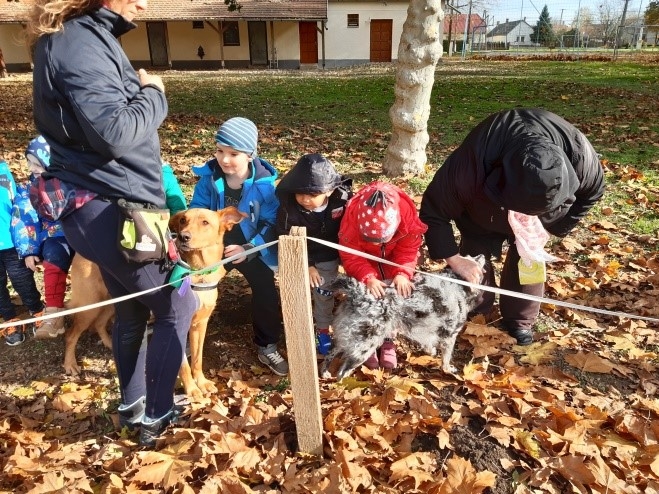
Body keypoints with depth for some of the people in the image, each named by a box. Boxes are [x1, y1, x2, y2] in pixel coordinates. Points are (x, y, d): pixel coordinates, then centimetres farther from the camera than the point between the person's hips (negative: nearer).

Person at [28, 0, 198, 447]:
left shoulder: (86, 37, 15)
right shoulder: (79, 44, -17)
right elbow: (114, 134, -26)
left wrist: (140, 92, 2)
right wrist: (153, 95, -11)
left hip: (103, 206, 10)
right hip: (110, 208, -10)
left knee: (131, 310, 20)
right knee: (178, 306, 2)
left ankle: (132, 405, 37)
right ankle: (156, 416, 16)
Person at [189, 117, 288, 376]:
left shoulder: (264, 182, -19)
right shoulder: (208, 176, -14)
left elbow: (270, 223, -15)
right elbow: (196, 210, -6)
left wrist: (248, 248, -26)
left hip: (253, 249, -1)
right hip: (215, 246, 2)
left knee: (267, 296, -1)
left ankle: (267, 347, 22)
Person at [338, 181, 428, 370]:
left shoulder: (407, 213, -36)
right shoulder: (353, 216, -41)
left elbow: (408, 250, -22)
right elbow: (350, 256, -30)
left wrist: (402, 273, -40)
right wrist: (368, 278, -46)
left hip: (392, 260, 2)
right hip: (363, 259, -1)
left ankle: (387, 340, 18)